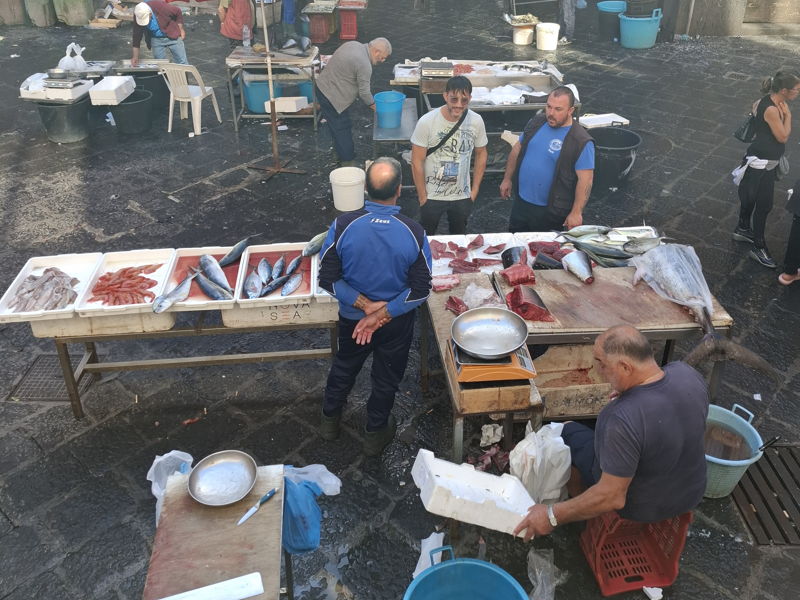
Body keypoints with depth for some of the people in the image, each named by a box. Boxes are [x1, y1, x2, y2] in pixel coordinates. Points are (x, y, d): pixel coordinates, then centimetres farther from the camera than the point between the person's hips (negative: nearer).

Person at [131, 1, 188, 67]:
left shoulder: (160, 6, -31)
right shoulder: (137, 16, -20)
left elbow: (178, 12, -14)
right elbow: (137, 36, -12)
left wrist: (181, 30, -7)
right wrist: (135, 56, -11)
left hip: (172, 35, -2)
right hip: (156, 40, 2)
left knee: (182, 62, 0)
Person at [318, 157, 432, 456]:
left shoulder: (343, 225, -23)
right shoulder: (414, 233, -24)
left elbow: (328, 278, -17)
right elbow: (420, 289, -19)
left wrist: (365, 305, -14)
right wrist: (382, 315, -17)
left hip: (352, 317, 1)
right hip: (397, 321, -1)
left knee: (344, 366, 29)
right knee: (387, 377, 23)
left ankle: (330, 419, 51)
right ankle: (375, 434, 44)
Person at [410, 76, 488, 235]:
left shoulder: (476, 121, -11)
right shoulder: (426, 122, -21)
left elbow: (481, 154, 4)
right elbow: (417, 162, -14)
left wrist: (475, 190, 3)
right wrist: (422, 197, -10)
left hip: (462, 196, 3)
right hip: (432, 196, -2)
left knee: (459, 238, 21)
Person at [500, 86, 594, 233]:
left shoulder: (581, 141, -18)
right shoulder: (536, 122, 0)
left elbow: (585, 179, -18)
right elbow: (518, 149, 13)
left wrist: (576, 213, -20)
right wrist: (507, 179, 15)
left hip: (552, 213, -6)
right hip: (520, 203, 6)